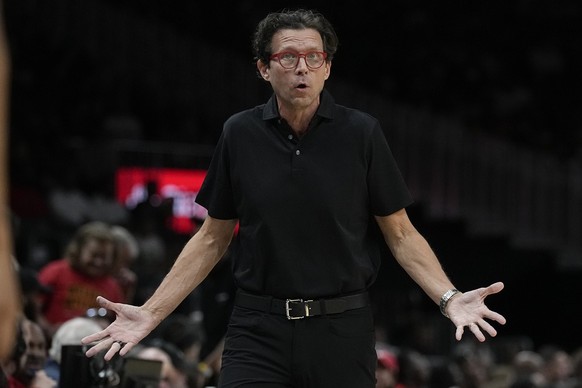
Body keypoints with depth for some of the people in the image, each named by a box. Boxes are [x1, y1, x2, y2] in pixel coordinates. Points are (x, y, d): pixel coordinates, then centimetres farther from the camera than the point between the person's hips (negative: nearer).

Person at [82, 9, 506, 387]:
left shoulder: (361, 133, -2)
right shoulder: (240, 135, 2)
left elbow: (400, 233, 3)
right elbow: (213, 238, 10)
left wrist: (449, 297, -13)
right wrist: (151, 313, 3)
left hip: (341, 328, -1)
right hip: (259, 328, 1)